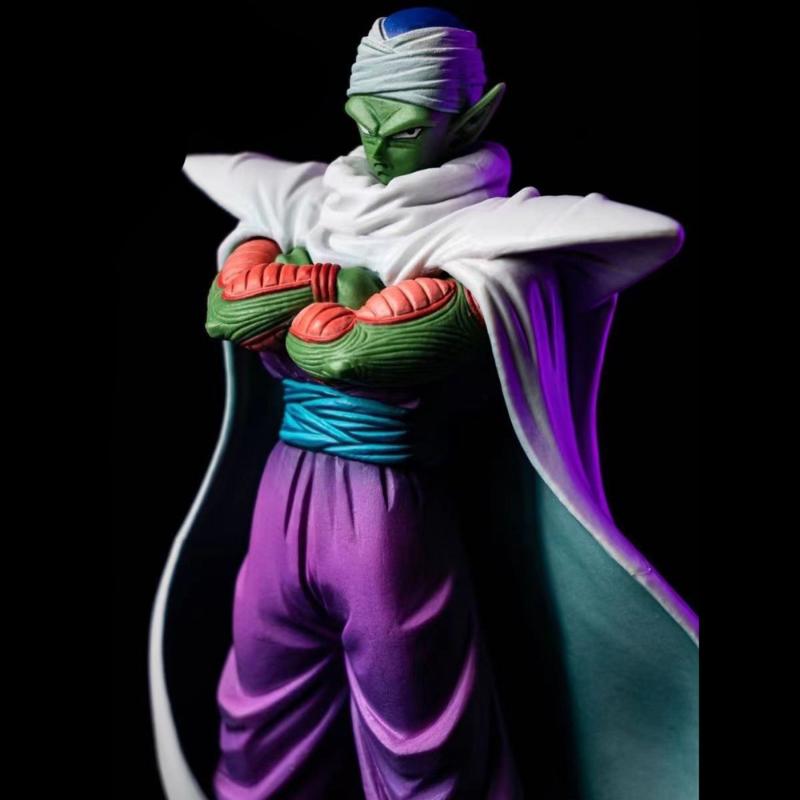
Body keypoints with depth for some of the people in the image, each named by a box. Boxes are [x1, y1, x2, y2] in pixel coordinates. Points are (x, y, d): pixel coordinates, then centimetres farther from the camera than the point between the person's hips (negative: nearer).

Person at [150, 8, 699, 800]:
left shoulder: (486, 230, -8)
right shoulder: (302, 201, 8)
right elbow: (229, 305, -4)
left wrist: (295, 314, -8)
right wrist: (344, 285, -12)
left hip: (393, 506, -4)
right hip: (283, 491, 5)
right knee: (260, 731, 21)